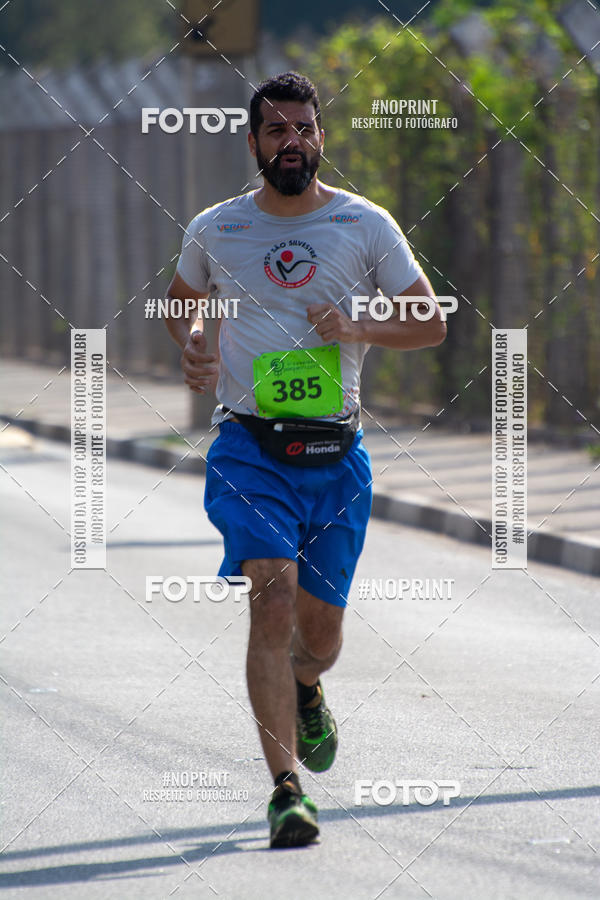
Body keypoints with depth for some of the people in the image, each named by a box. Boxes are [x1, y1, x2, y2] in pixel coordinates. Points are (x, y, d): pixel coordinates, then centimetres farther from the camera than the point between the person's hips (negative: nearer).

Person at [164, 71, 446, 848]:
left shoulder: (366, 226, 3)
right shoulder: (215, 230, 5)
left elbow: (431, 324, 7)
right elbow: (182, 301, 24)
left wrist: (359, 327, -12)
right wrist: (190, 345, 2)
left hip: (336, 454, 1)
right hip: (250, 447, -1)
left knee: (320, 630, 8)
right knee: (273, 598, -19)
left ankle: (304, 690, 47)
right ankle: (286, 789, -20)